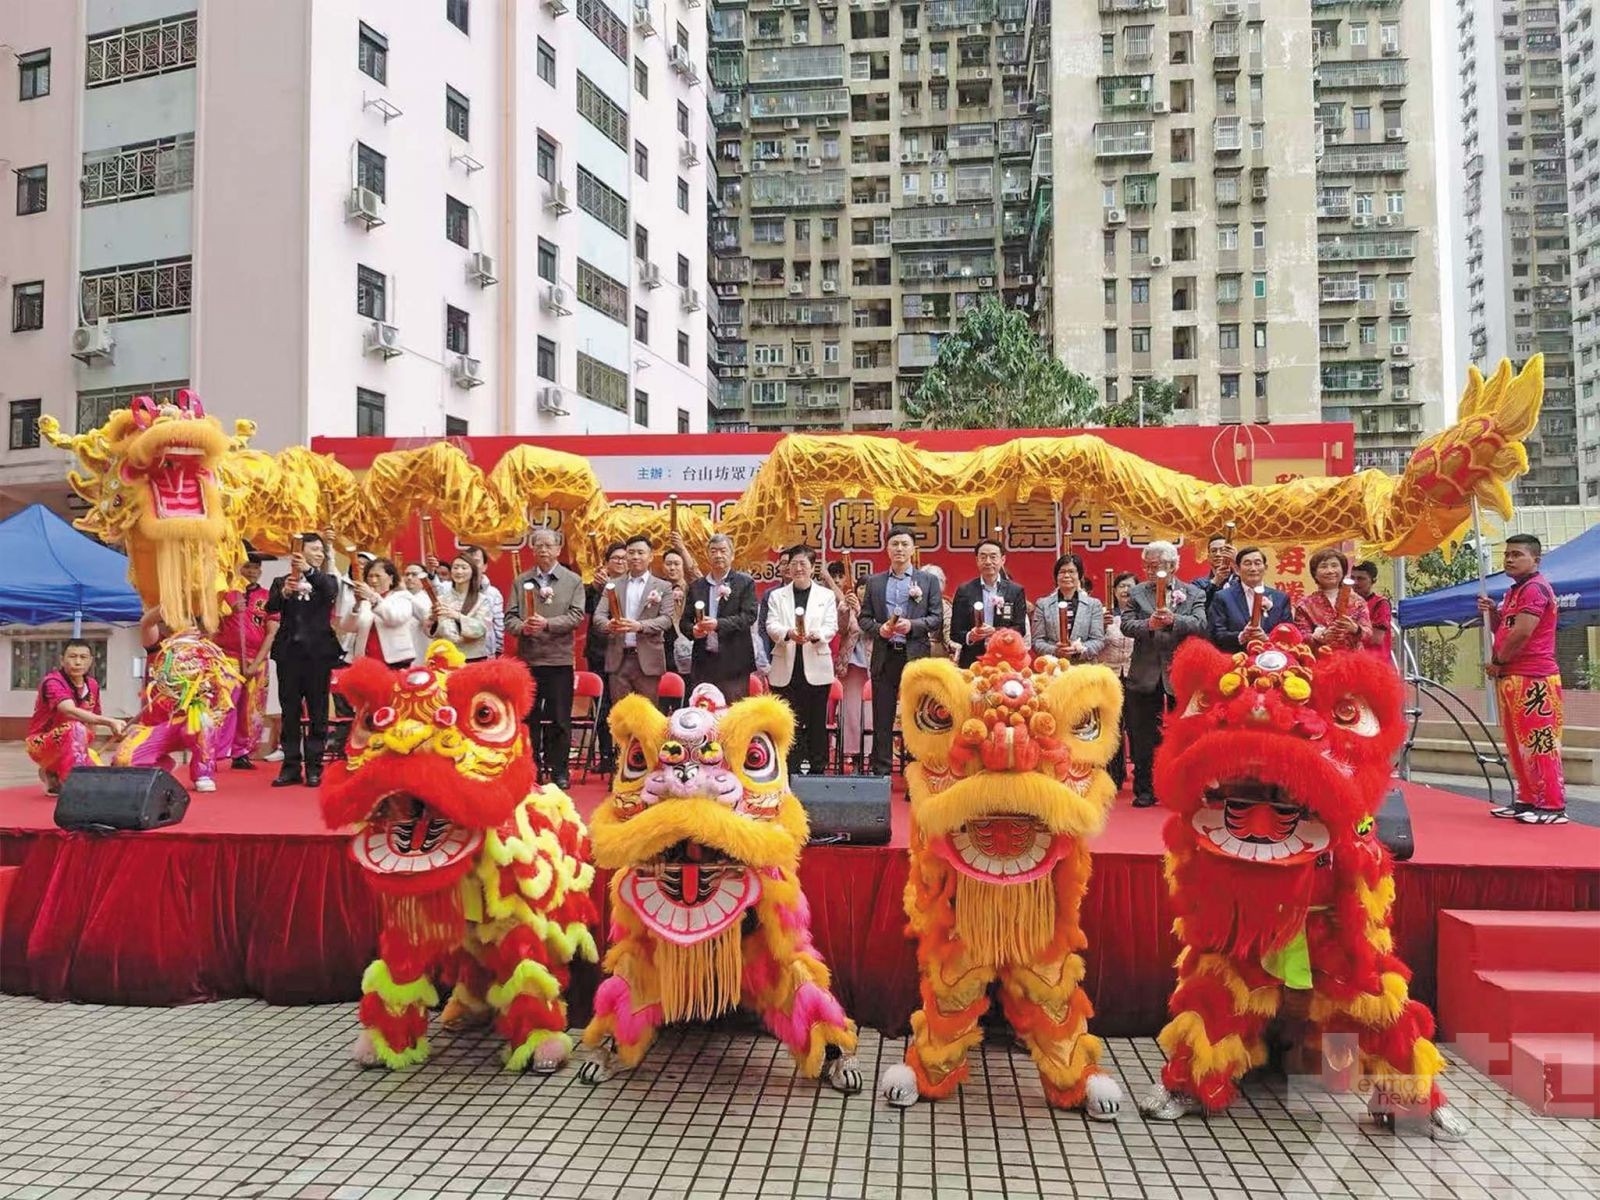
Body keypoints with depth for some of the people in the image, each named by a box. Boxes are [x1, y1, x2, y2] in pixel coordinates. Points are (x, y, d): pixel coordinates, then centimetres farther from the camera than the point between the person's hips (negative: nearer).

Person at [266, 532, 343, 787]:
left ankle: (314, 767, 6)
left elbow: (331, 592, -15)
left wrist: (309, 571, -31)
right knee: (290, 711, 3)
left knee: (317, 711, 1)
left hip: (318, 653, 0)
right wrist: (284, 593, -27)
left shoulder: (326, 581, 9)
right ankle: (291, 766, 9)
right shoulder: (282, 581, 9)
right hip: (289, 652, 1)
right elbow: (270, 607, -7)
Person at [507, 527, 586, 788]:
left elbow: (576, 616, -6)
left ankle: (559, 770, 12)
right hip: (527, 657, 2)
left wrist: (547, 624, -19)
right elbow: (510, 617, 5)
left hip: (559, 658, -2)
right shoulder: (521, 581, 10)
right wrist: (522, 627, -16)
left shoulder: (573, 581, 4)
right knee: (528, 717, 8)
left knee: (559, 719, 2)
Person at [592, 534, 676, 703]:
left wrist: (640, 626, -22)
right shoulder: (614, 586, 12)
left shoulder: (663, 587, 6)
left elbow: (666, 619, -4)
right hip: (619, 658, 2)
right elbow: (598, 615, 5)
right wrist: (608, 625, -20)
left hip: (648, 659, -2)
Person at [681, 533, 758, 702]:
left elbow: (749, 616, -7)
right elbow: (684, 621, 14)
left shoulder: (745, 583, 3)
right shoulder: (696, 586, 14)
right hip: (702, 662, 3)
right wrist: (693, 630, -9)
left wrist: (719, 624, -20)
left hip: (733, 662, -3)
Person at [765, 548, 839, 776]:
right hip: (786, 669, 1)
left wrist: (815, 635, -22)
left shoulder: (826, 595, 10)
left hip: (816, 669, 0)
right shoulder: (776, 595, 12)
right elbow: (771, 625, 0)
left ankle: (818, 769, 11)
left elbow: (831, 626, 0)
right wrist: (788, 633, -22)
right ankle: (791, 771, 7)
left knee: (817, 722, 3)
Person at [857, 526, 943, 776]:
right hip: (884, 656, 2)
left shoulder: (928, 581, 7)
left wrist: (912, 625, -13)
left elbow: (937, 618, 2)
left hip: (915, 655, -2)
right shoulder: (874, 582, 12)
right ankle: (881, 772, 10)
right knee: (882, 719, 4)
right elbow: (864, 618, 11)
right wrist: (879, 629, -9)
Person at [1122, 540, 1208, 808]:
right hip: (1145, 675, 1)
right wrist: (1148, 625, -25)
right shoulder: (1137, 593, 6)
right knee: (1143, 738, 6)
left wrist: (1173, 620, -29)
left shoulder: (1193, 594, 3)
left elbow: (1201, 624, -12)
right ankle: (1144, 790, 15)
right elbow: (1126, 625, -6)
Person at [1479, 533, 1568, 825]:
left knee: (1538, 744, -10)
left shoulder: (1535, 588, -12)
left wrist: (1497, 662, -8)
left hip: (1533, 679, -10)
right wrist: (1492, 612, 5)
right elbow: (1503, 630, 25)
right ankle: (1528, 800, 19)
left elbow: (1522, 633, -21)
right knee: (1518, 745, 13)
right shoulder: (1514, 591, 19)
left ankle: (1553, 806, -8)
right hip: (1511, 678, 10)